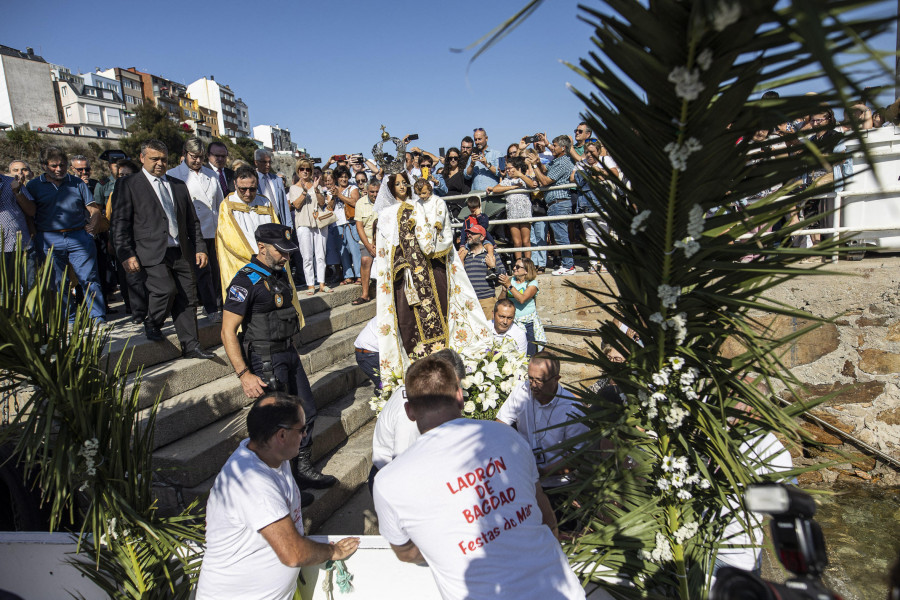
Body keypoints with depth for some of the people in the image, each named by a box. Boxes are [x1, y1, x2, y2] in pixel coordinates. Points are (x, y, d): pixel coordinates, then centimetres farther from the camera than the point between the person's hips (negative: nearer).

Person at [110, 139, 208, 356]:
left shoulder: (178, 185, 18)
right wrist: (126, 254, -9)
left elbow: (192, 221, 20)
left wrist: (200, 248, 11)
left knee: (188, 297, 1)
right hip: (153, 252, -4)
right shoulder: (128, 185, 4)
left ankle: (190, 345, 10)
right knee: (166, 289, -21)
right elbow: (120, 222, -1)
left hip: (181, 252, 5)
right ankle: (152, 324, 10)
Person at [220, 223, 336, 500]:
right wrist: (244, 374, -23)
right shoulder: (246, 281, -16)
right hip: (266, 361, -8)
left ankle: (303, 469, 30)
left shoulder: (280, 273, 9)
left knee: (307, 410, 14)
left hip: (289, 354, 9)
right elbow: (228, 332, -18)